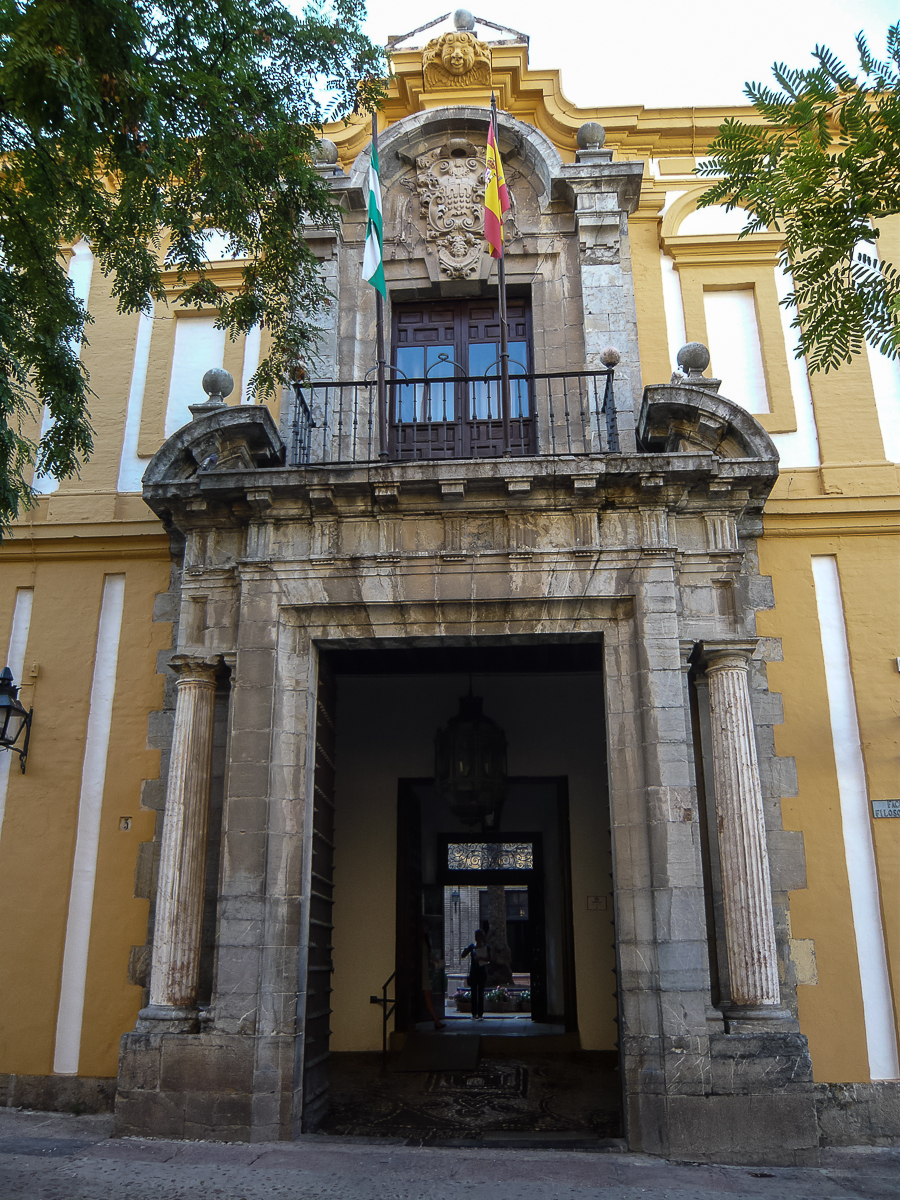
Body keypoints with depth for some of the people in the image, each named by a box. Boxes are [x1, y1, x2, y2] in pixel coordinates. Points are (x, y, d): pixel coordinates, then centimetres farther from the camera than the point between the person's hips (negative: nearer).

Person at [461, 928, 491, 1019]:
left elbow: (489, 959, -4)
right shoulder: (472, 946, 7)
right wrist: (466, 948, -12)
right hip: (473, 971, 3)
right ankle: (474, 1013, 10)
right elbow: (463, 955, 6)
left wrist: (480, 958, -19)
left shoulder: (486, 947, 0)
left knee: (480, 993, -2)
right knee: (474, 993, 4)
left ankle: (480, 1014, 2)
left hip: (482, 971, -3)